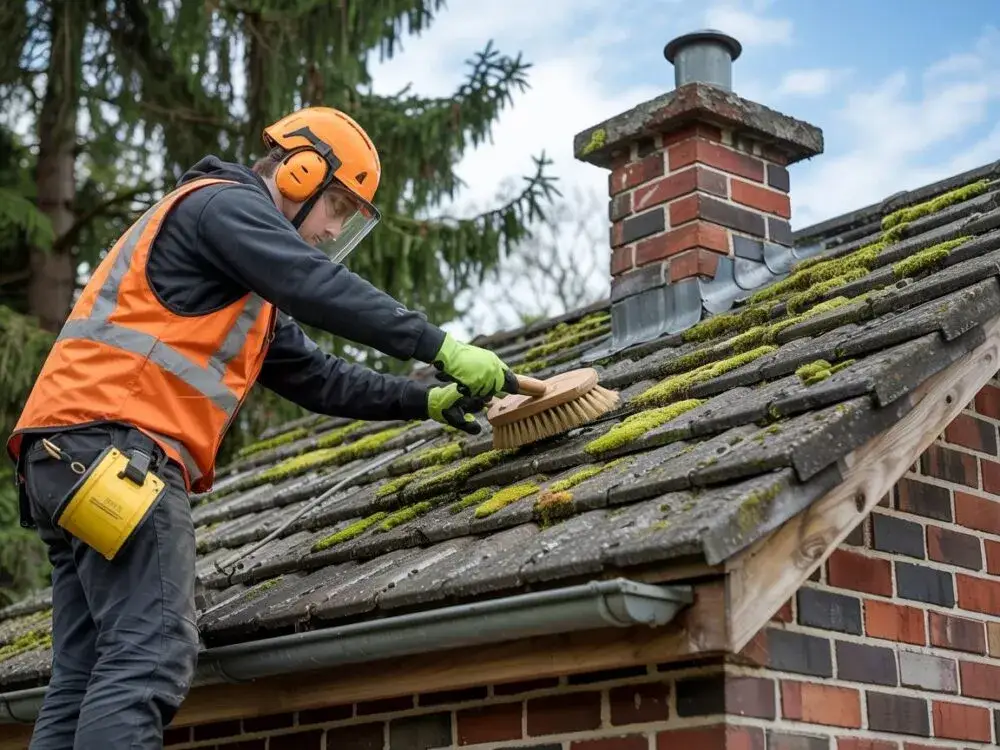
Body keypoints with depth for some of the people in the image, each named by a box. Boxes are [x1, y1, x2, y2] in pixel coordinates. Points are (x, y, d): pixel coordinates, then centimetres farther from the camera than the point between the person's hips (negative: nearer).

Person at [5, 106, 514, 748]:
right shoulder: (223, 204, 1)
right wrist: (443, 347, -12)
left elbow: (314, 376, 29)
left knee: (90, 680, 5)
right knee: (150, 661, -20)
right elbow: (322, 288, -13)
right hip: (110, 443, -11)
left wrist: (423, 400, 23)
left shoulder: (249, 291, 32)